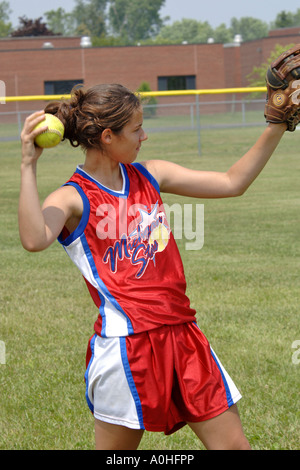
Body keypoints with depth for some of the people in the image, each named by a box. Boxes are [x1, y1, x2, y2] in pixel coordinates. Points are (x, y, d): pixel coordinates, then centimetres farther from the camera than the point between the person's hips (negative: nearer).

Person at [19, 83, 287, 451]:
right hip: (126, 345, -6)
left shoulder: (149, 175, 12)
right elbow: (34, 239, -29)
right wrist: (28, 165, -29)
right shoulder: (72, 199, -7)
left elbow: (231, 182, 17)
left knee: (234, 445, 6)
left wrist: (277, 128, 11)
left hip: (182, 334, 6)